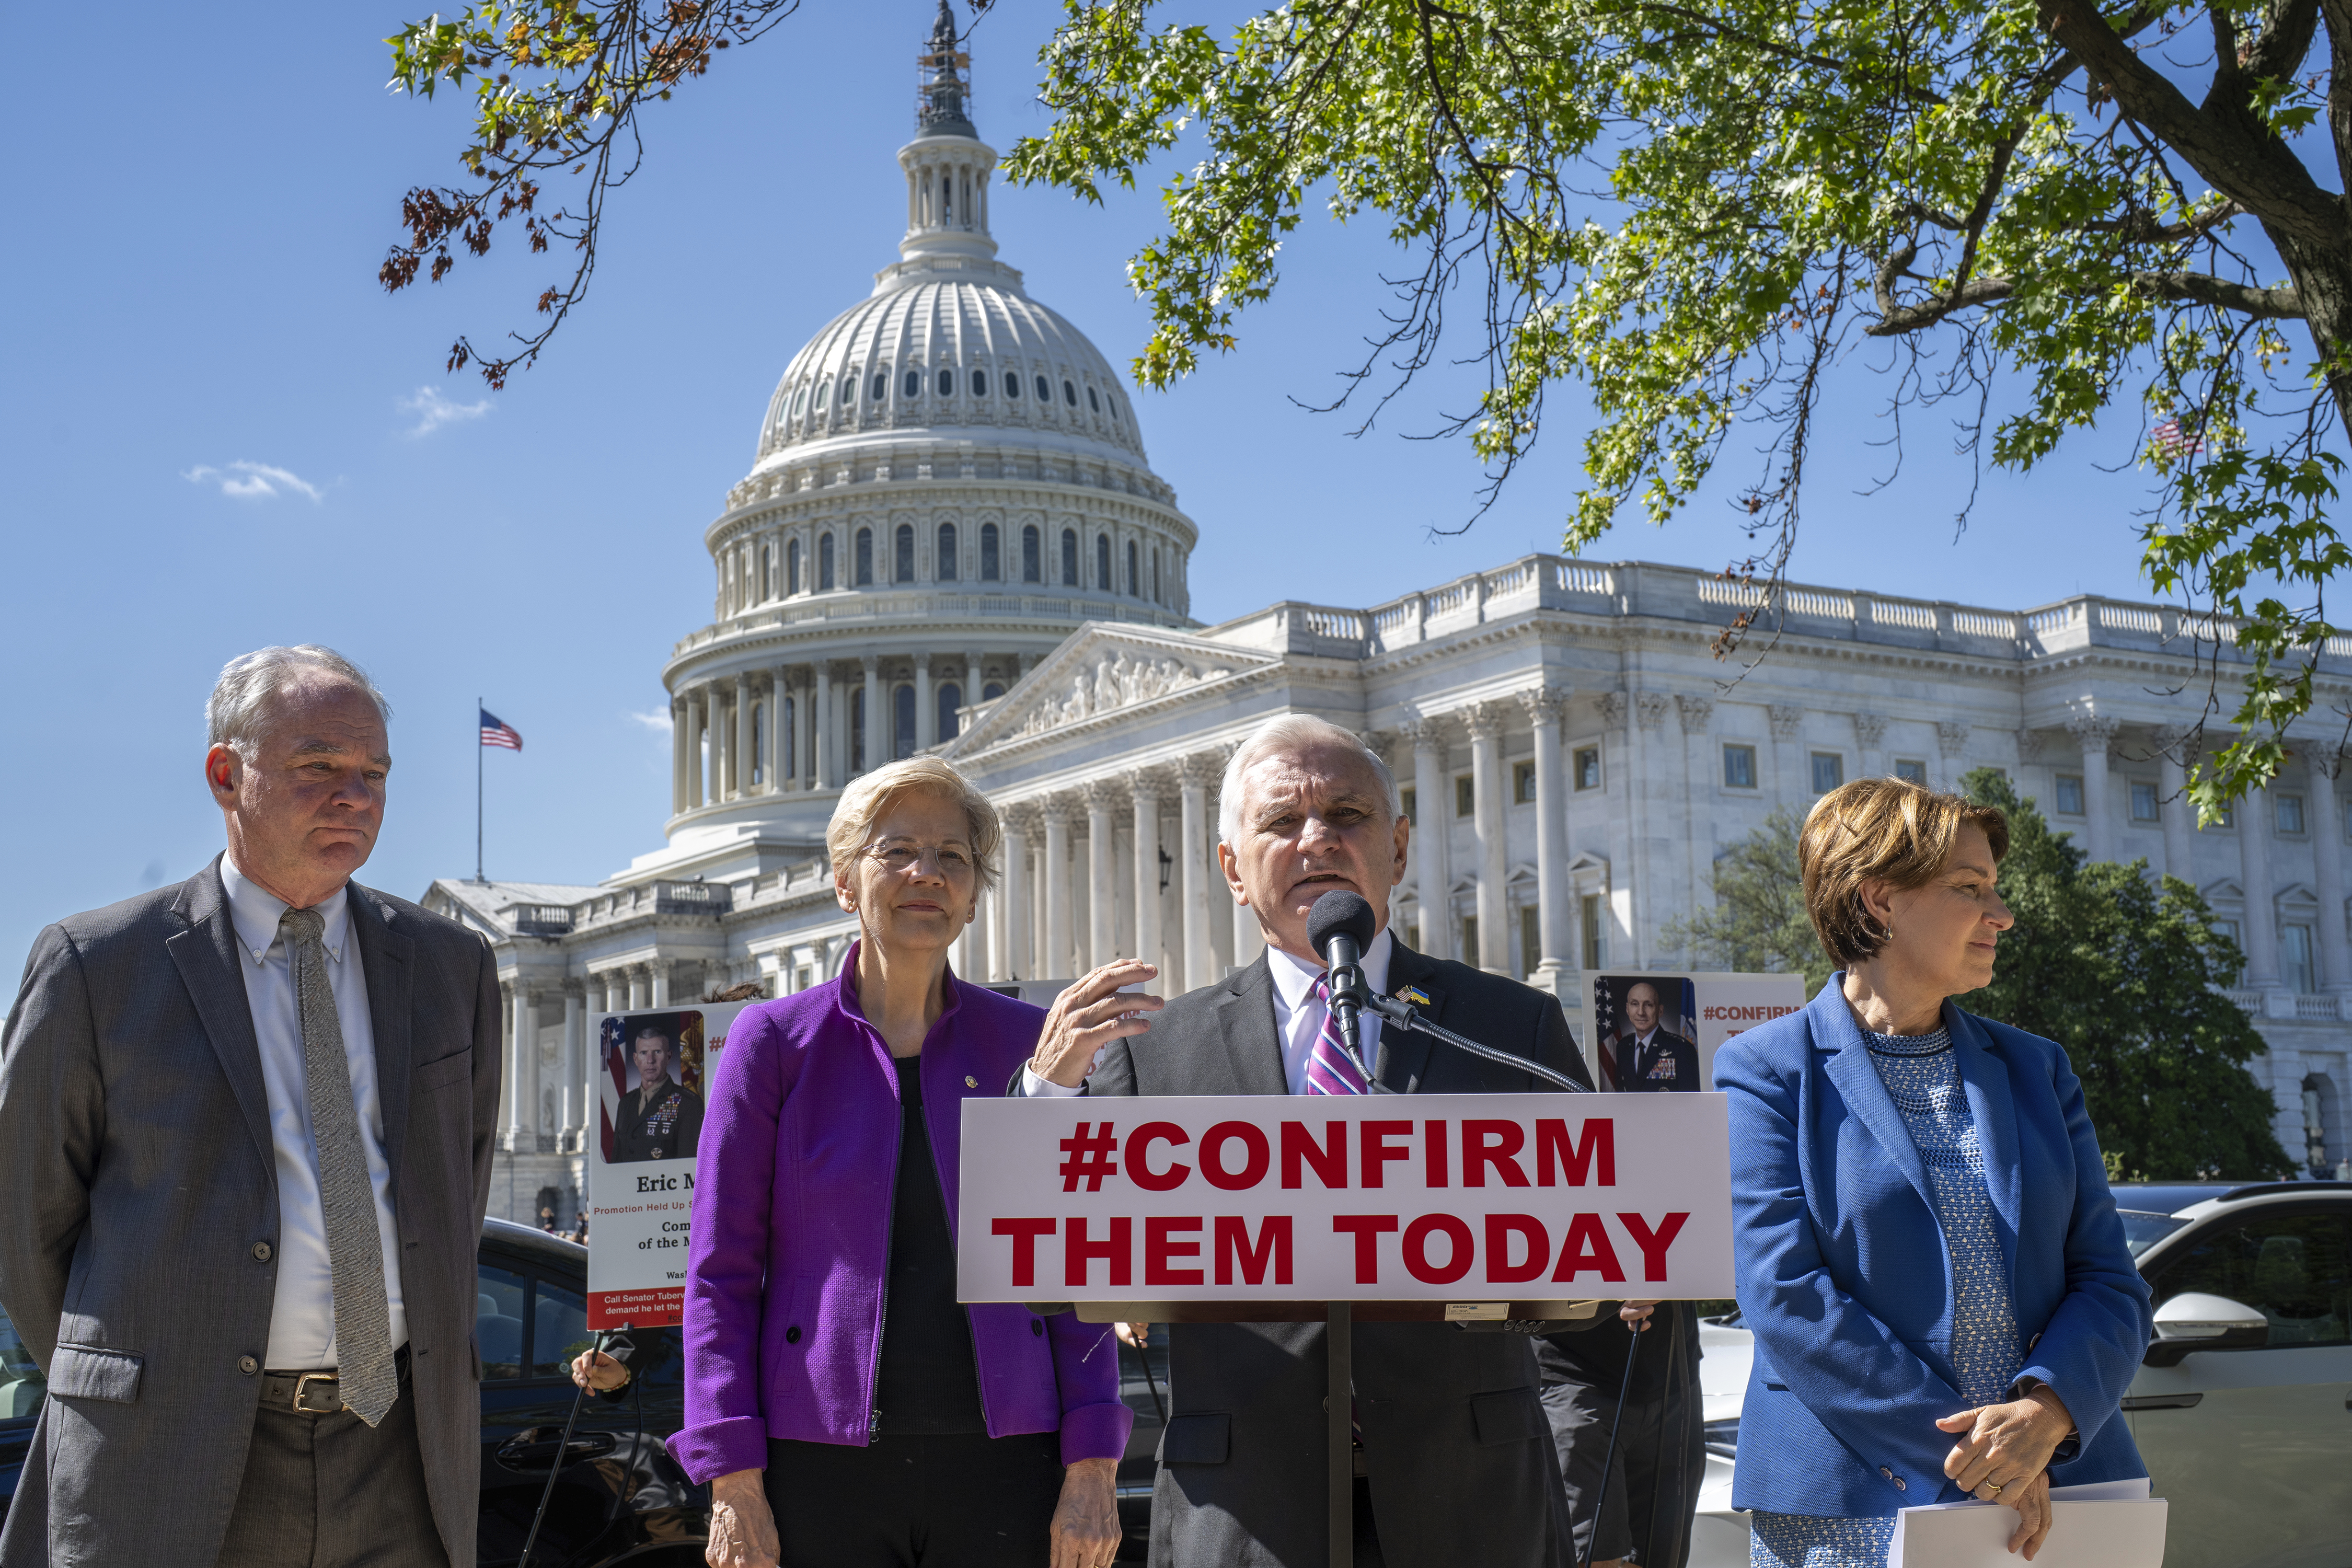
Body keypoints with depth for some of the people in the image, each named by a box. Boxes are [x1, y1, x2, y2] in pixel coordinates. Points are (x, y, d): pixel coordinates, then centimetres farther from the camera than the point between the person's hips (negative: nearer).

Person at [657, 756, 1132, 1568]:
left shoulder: (1027, 1043, 6)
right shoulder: (776, 1041, 2)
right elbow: (721, 1273, 2)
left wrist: (1092, 1471, -3)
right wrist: (734, 1484, -6)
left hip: (1002, 1462, 1)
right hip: (820, 1463, -1)